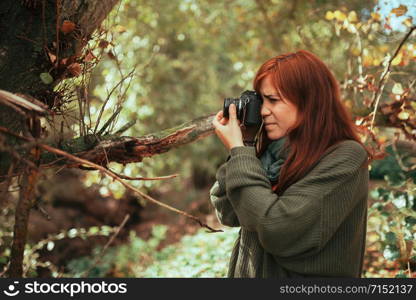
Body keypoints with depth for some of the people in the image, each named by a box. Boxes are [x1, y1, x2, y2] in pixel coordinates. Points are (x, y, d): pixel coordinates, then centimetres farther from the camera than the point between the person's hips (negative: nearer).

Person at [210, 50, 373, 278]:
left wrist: (239, 151, -21)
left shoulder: (345, 158, -20)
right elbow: (229, 215, 2)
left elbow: (276, 230, -29)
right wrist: (239, 151, -8)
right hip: (248, 271, 6)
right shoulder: (276, 150, -1)